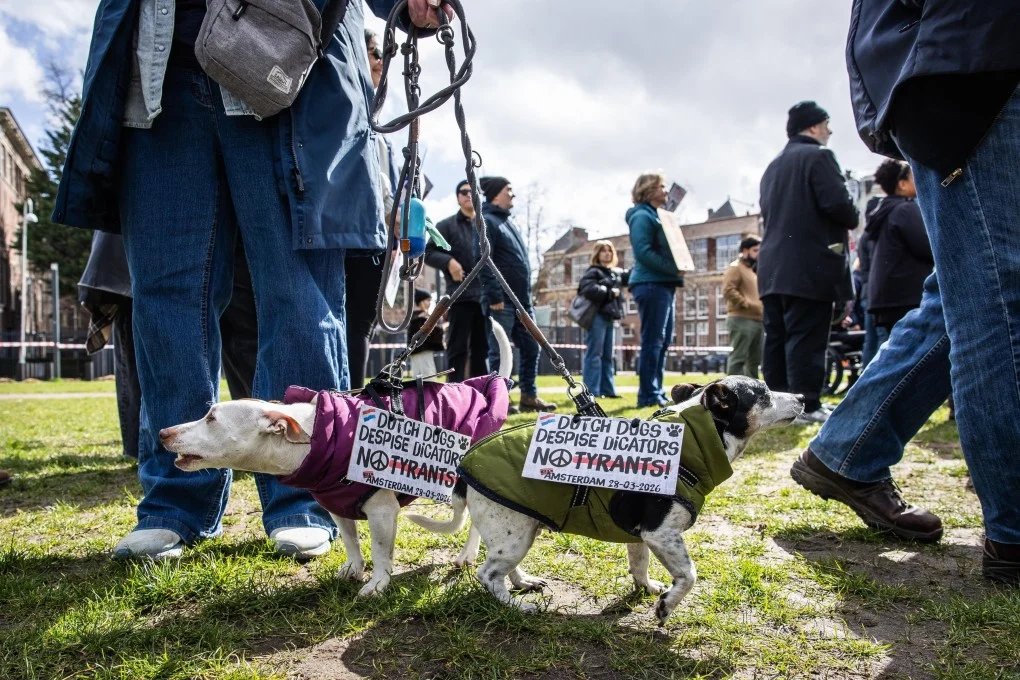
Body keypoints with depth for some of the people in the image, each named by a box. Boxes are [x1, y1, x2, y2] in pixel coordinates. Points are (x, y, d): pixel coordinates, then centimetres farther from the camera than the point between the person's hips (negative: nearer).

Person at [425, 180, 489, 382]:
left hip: (485, 295, 4)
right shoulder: (447, 225, 7)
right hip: (460, 295, -4)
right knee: (458, 346, -3)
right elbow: (428, 252, 2)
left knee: (482, 346, 9)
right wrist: (448, 261, -17)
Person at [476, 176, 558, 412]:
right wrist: (494, 295, -22)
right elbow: (482, 260, -17)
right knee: (500, 351, -3)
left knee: (531, 347, 10)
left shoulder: (509, 221, 21)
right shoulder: (486, 221, -7)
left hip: (522, 299, 9)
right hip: (502, 300, -9)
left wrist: (527, 293, 19)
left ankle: (529, 396, 19)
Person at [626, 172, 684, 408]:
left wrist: (675, 269, 7)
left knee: (662, 342, 9)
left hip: (663, 284, 10)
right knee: (652, 341, -10)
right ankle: (648, 395, -8)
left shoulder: (656, 216, 25)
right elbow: (643, 251, -18)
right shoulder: (642, 216, -6)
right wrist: (673, 268, -19)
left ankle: (656, 392, 14)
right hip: (651, 284, -10)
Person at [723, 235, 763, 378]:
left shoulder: (755, 270, 27)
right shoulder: (736, 267, -1)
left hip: (757, 320, 9)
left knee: (755, 359, 10)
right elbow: (728, 290, -16)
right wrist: (746, 303, -17)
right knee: (738, 357, -11)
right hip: (741, 320, -9)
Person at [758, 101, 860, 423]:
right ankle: (807, 405, -6)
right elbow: (837, 203, -14)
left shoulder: (773, 166, 21)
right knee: (806, 338, -8)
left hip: (773, 266, 8)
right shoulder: (818, 156, -4)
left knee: (777, 337, 7)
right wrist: (853, 220, 5)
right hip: (810, 266, -8)